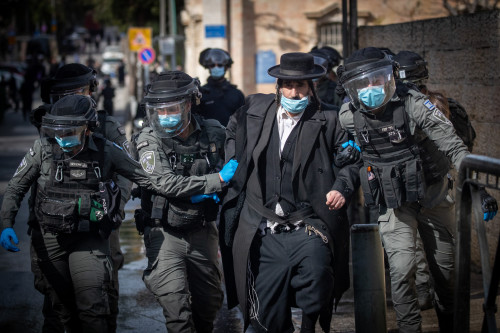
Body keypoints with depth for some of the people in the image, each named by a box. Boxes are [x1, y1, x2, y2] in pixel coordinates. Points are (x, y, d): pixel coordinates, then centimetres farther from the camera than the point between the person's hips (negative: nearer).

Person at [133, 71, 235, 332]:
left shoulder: (213, 134, -2)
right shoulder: (149, 141, -9)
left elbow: (234, 169, 14)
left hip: (202, 231, 3)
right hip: (165, 232, -3)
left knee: (209, 302, 14)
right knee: (176, 308, -16)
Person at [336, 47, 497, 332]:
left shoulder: (412, 103, -20)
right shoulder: (349, 116, -11)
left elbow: (453, 146, -22)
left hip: (433, 196, 0)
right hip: (394, 206, 0)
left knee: (445, 268, 10)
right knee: (402, 270, -18)